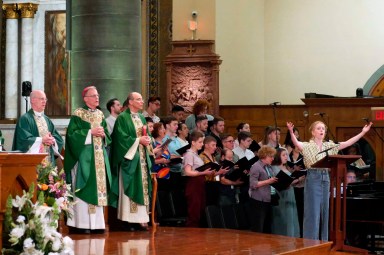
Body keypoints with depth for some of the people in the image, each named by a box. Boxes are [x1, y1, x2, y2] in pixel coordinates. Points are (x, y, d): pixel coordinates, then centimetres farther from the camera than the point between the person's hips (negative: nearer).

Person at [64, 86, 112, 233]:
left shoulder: (100, 115, 14)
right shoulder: (78, 114, -4)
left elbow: (107, 134, 17)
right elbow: (72, 134, -12)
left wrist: (103, 134, -4)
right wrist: (90, 132, -15)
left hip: (99, 157, 6)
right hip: (84, 156, -6)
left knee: (99, 186, 5)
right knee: (85, 188, -7)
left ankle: (96, 223, 9)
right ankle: (82, 223, -4)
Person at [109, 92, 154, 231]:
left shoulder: (141, 117, 17)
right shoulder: (122, 118, -7)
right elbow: (121, 137, -15)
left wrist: (147, 139, -3)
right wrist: (138, 140, -15)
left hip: (143, 158, 7)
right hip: (130, 158, -7)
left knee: (143, 187, 4)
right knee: (130, 189, -7)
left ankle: (141, 219, 6)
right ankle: (130, 220, -6)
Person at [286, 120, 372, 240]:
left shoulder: (329, 146, 12)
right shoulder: (308, 146, -3)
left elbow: (347, 143, 8)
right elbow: (296, 143, -23)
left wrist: (363, 132, 4)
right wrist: (291, 132, -43)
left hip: (325, 178, 5)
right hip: (313, 178, -5)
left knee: (324, 210, 9)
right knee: (312, 211, -3)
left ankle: (324, 241, 17)